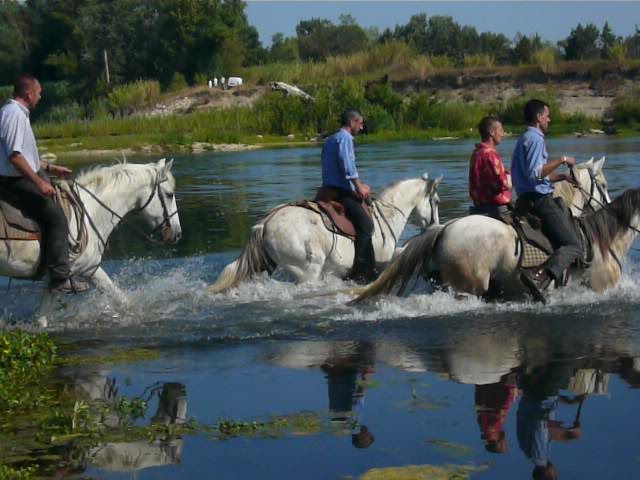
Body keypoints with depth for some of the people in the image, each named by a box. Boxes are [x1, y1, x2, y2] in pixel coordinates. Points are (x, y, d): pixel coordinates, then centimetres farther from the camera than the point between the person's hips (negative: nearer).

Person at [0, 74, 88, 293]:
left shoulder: (18, 113, 16)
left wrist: (50, 168, 24)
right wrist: (40, 182, -25)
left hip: (24, 177, 12)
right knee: (56, 217, -17)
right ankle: (60, 278, -19)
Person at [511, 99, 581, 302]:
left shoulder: (526, 139, 20)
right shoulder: (535, 139, -12)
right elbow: (535, 173, -24)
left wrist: (562, 175, 18)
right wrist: (561, 160, -17)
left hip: (527, 200, 10)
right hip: (540, 200, -10)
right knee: (573, 245, -15)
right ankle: (540, 277, -37)